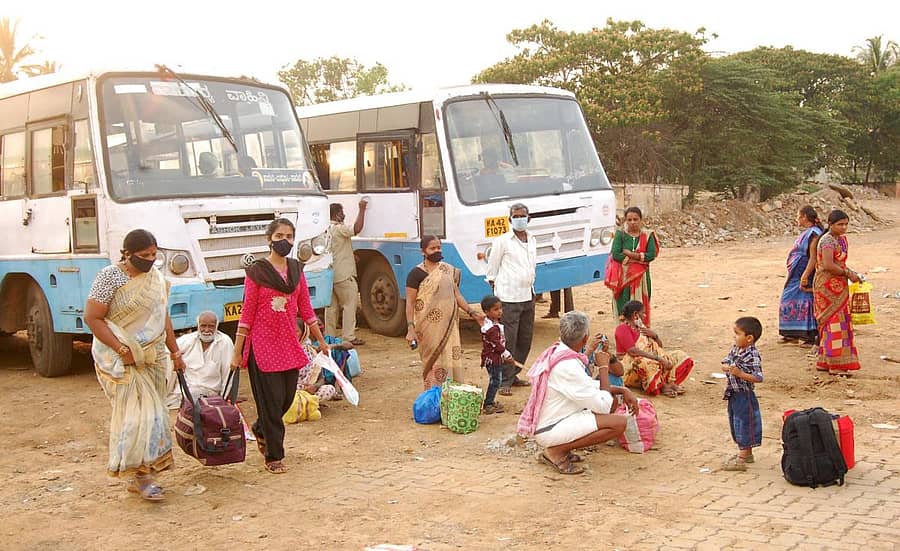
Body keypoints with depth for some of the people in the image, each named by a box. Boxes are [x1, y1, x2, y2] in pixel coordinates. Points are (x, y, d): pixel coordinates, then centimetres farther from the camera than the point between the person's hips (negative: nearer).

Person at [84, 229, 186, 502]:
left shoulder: (156, 277, 9)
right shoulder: (110, 277, -11)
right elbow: (92, 318, -14)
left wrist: (174, 352, 16)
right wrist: (122, 350, -18)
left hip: (153, 356, 6)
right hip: (121, 360, -6)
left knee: (152, 413, 6)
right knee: (135, 413, -9)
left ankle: (142, 474, 14)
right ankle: (139, 475, -2)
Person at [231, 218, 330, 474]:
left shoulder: (296, 270, 7)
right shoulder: (256, 272, -7)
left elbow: (305, 309, 13)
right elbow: (246, 314, -7)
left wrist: (321, 341, 15)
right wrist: (237, 353, -7)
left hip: (289, 345, 5)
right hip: (263, 346, -5)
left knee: (286, 399, 12)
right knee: (270, 401, -1)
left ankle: (260, 430, 41)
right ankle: (274, 458, 12)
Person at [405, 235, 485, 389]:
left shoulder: (449, 270, 12)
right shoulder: (417, 273, -4)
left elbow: (456, 295, 18)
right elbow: (410, 302, -6)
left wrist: (472, 313, 9)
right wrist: (410, 328, -15)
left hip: (449, 326, 5)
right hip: (429, 327, -5)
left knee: (452, 360, 3)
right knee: (433, 363, -3)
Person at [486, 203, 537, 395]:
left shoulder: (532, 240, 12)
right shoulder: (502, 241, -6)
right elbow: (492, 270, -1)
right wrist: (496, 292, -3)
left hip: (528, 296, 7)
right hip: (509, 298, -7)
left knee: (526, 338, 12)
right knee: (508, 340, -7)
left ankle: (513, 374, 24)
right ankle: (505, 381, -2)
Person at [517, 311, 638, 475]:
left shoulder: (556, 351, 4)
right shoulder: (568, 366, -25)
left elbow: (589, 385, 16)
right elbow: (602, 406, -20)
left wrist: (622, 391, 7)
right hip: (550, 431, -10)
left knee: (612, 400, 16)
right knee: (619, 423, -19)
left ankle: (562, 446, 9)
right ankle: (557, 451, -9)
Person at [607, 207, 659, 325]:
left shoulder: (647, 235, 4)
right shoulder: (620, 235, 1)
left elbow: (652, 254, -8)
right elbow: (615, 254, -11)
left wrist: (630, 254, -13)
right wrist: (640, 256, -10)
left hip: (641, 276, 1)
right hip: (623, 277, -1)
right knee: (624, 307, -4)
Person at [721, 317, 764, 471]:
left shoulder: (753, 356, -21)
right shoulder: (735, 349, 3)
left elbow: (758, 378, -23)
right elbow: (726, 362, 14)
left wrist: (740, 373, -32)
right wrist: (727, 368, -9)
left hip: (744, 395, -9)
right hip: (733, 394, 9)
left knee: (744, 423, 0)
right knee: (736, 423, 19)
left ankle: (741, 460, 7)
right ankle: (747, 453, 36)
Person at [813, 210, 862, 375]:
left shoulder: (842, 239, 14)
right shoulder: (827, 240, -16)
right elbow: (828, 265, -26)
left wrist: (850, 273, 5)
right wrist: (848, 273, -17)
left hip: (838, 287, 9)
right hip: (827, 286, -9)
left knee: (833, 323, 11)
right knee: (834, 323, -8)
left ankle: (824, 362, 18)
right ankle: (836, 365, -4)